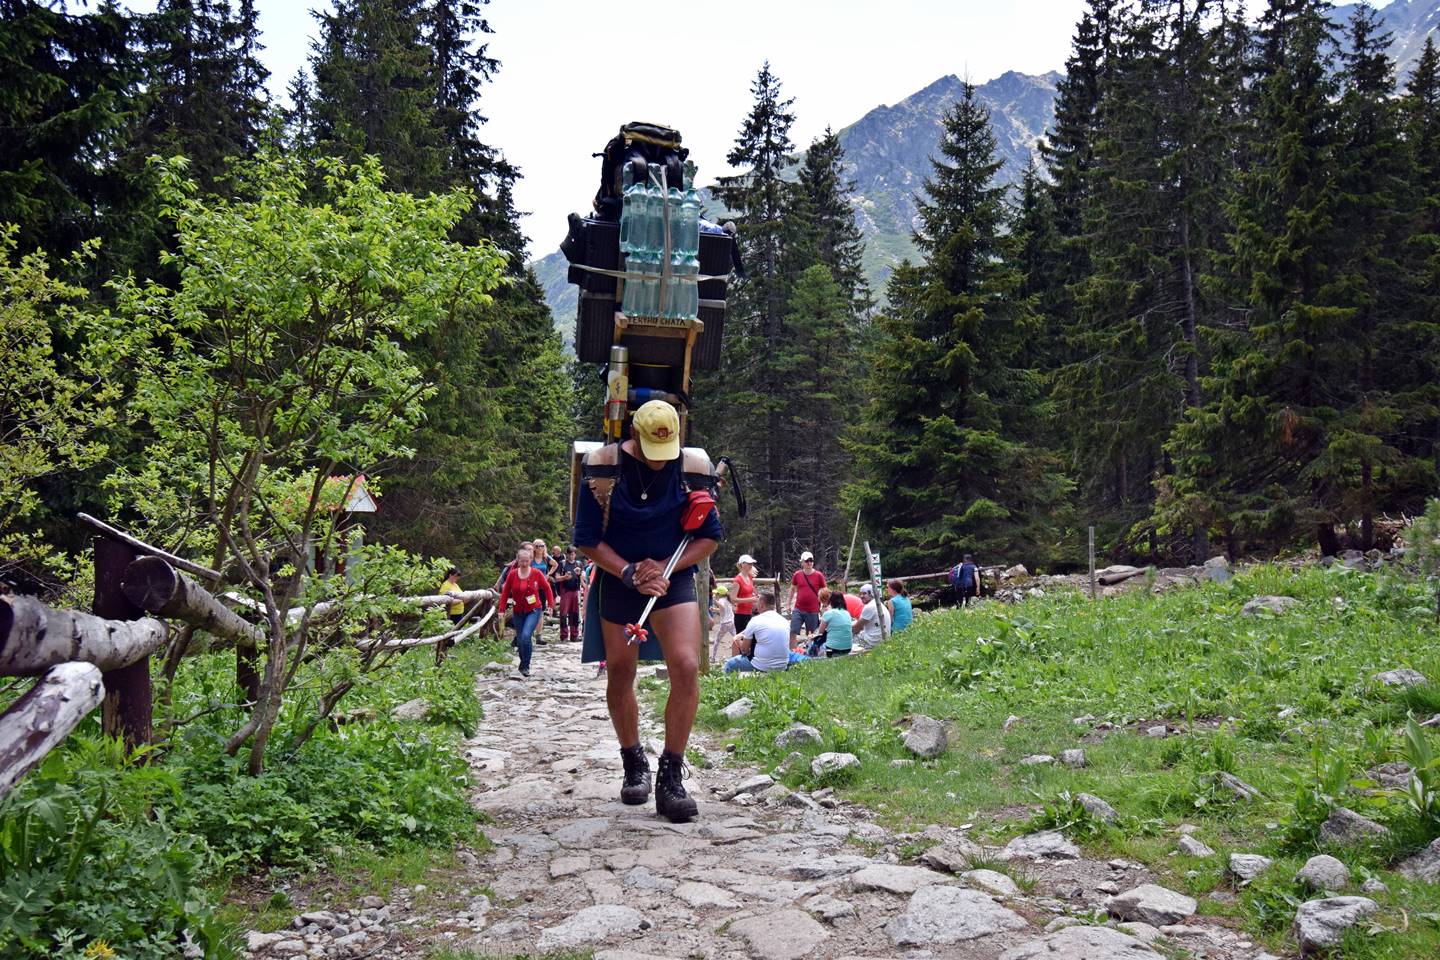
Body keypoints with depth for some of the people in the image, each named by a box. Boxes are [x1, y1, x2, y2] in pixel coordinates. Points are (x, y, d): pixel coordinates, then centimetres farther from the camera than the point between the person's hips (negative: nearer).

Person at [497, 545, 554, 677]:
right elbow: (505, 592, 2)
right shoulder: (512, 574, -4)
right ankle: (523, 664, 30)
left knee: (526, 636, -20)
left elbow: (547, 588, 4)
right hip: (518, 612, 3)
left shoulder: (536, 573, -8)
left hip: (534, 610, -3)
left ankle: (525, 666, -9)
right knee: (520, 639, 9)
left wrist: (550, 604, 4)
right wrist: (502, 609, 0)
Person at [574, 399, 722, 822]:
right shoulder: (603, 469, -11)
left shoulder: (692, 470, -8)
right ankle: (634, 765, 30)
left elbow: (710, 536, -1)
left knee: (686, 667, -18)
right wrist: (631, 573, -17)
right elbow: (587, 539, -6)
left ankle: (670, 778, -8)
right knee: (620, 675, 8)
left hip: (674, 578, 0)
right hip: (618, 580, 0)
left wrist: (664, 568, -14)